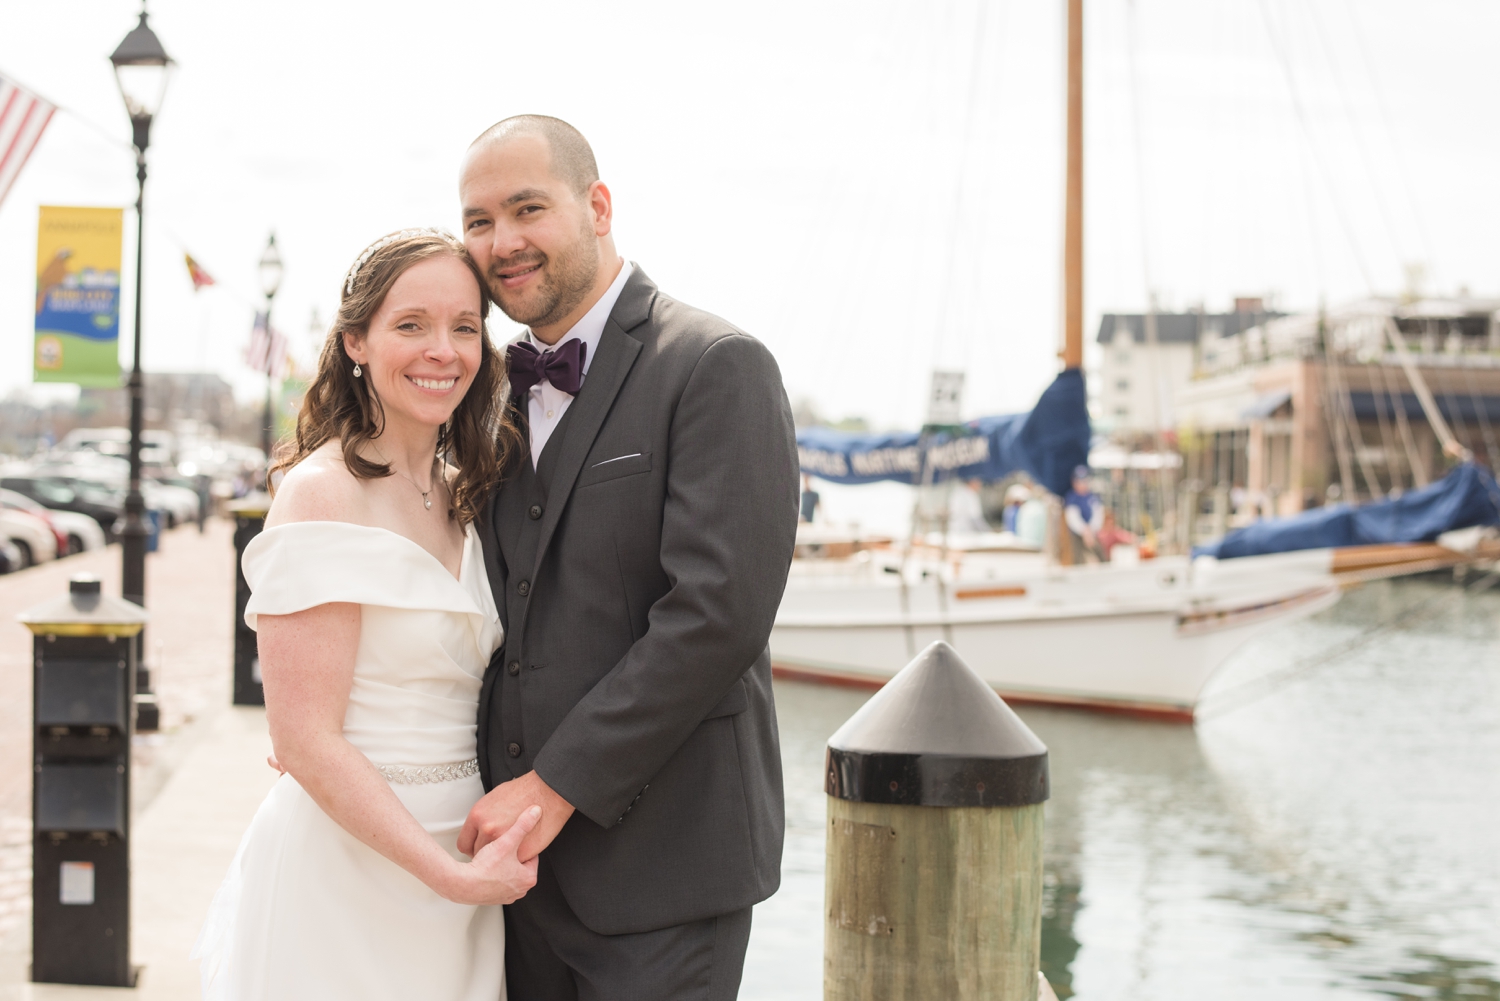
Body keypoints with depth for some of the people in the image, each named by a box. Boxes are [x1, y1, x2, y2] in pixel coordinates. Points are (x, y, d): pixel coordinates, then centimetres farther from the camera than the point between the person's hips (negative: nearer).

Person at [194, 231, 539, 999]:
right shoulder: (322, 492, -15)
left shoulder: (456, 494, 8)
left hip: (451, 861, 7)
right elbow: (304, 740, -19)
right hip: (344, 873, -7)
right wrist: (454, 876, -20)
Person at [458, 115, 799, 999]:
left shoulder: (717, 366, -10)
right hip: (521, 847, 6)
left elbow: (717, 615, -19)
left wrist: (556, 787, -16)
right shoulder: (501, 387, 13)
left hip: (658, 861, -6)